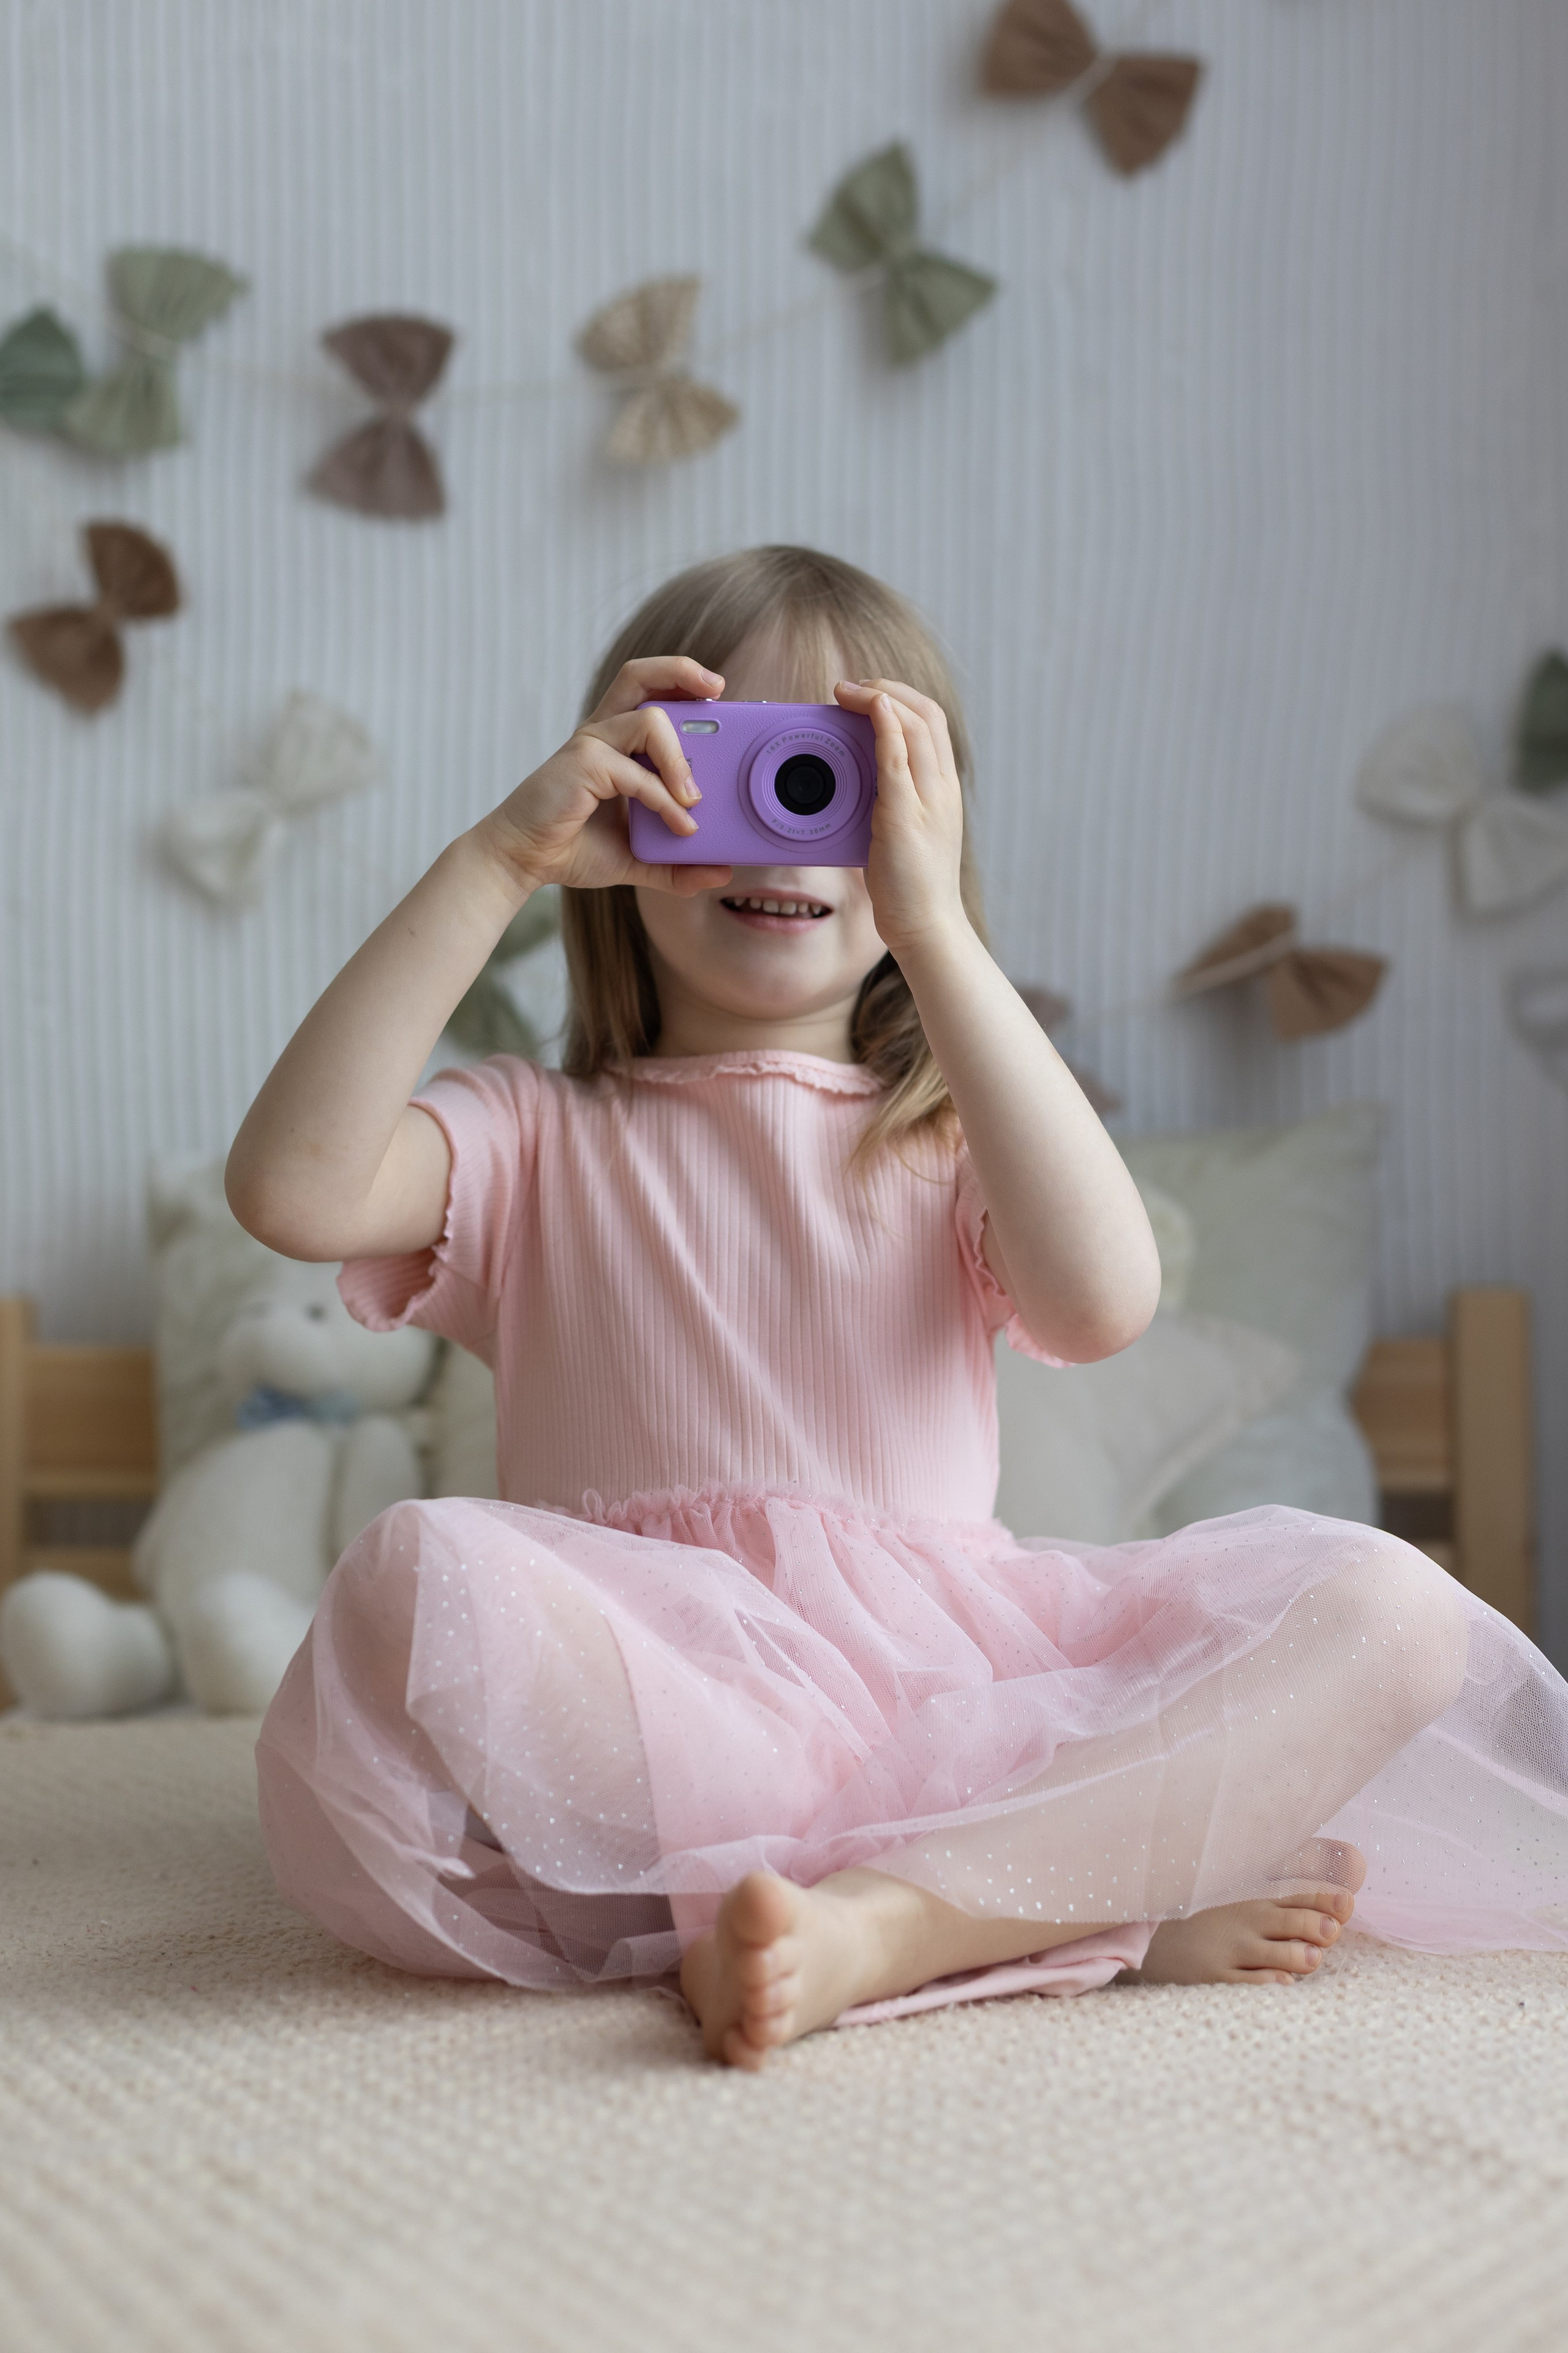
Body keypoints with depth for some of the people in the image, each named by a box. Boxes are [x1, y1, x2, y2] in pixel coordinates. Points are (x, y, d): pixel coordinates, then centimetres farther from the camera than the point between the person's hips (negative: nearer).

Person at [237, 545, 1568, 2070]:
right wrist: (497, 859, -7)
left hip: (941, 1679, 2)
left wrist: (932, 925, -10)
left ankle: (890, 1920, -31)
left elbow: (1101, 1301, -9)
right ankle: (1098, 1906, -24)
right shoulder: (538, 1141, 14)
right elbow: (293, 1189, -9)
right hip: (641, 1694, -1)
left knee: (1387, 1606, -17)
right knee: (416, 1582, -35)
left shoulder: (955, 1137, 16)